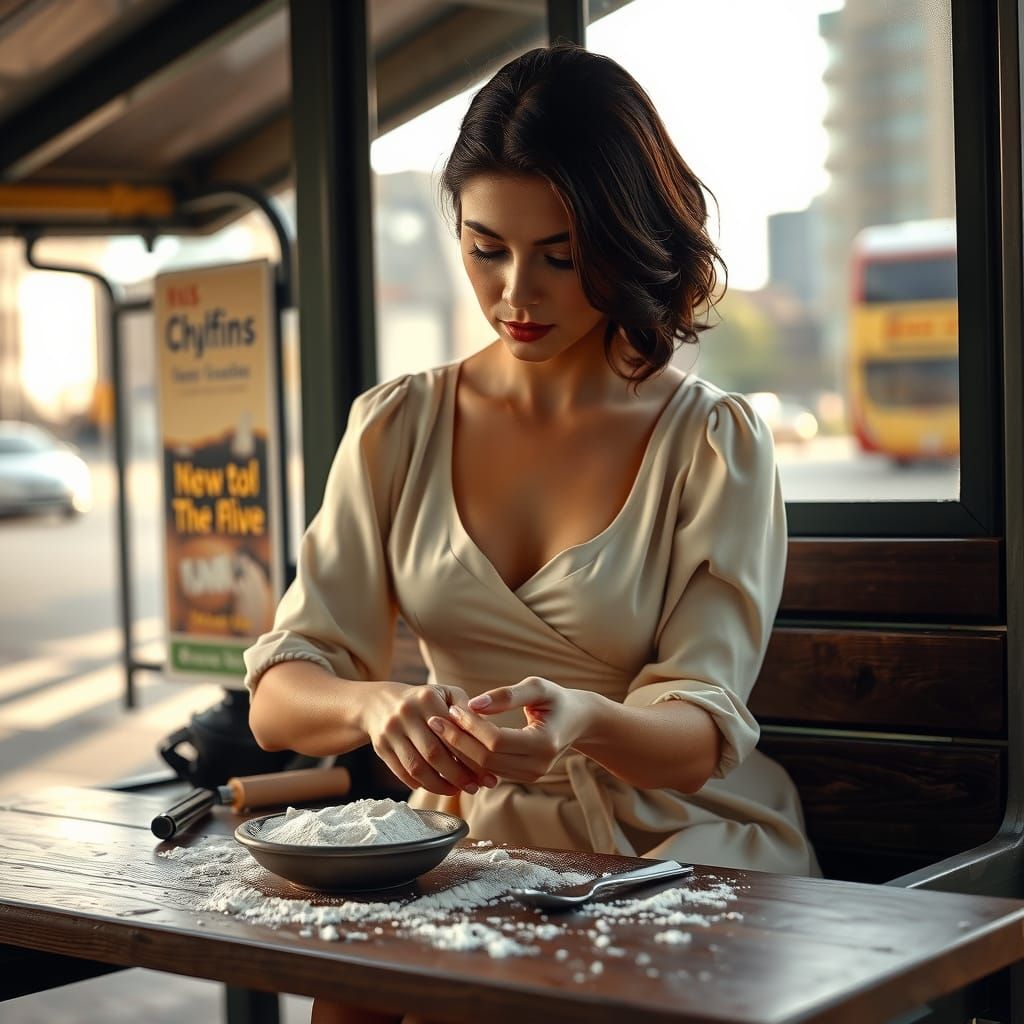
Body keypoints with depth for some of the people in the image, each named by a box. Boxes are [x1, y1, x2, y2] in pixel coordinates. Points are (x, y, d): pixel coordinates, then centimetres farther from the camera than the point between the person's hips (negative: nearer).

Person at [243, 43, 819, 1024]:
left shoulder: (715, 443, -4)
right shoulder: (396, 427, 3)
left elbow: (699, 736, -11)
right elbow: (278, 695, -2)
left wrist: (584, 723, -35)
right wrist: (375, 706, -26)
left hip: (677, 844, -2)